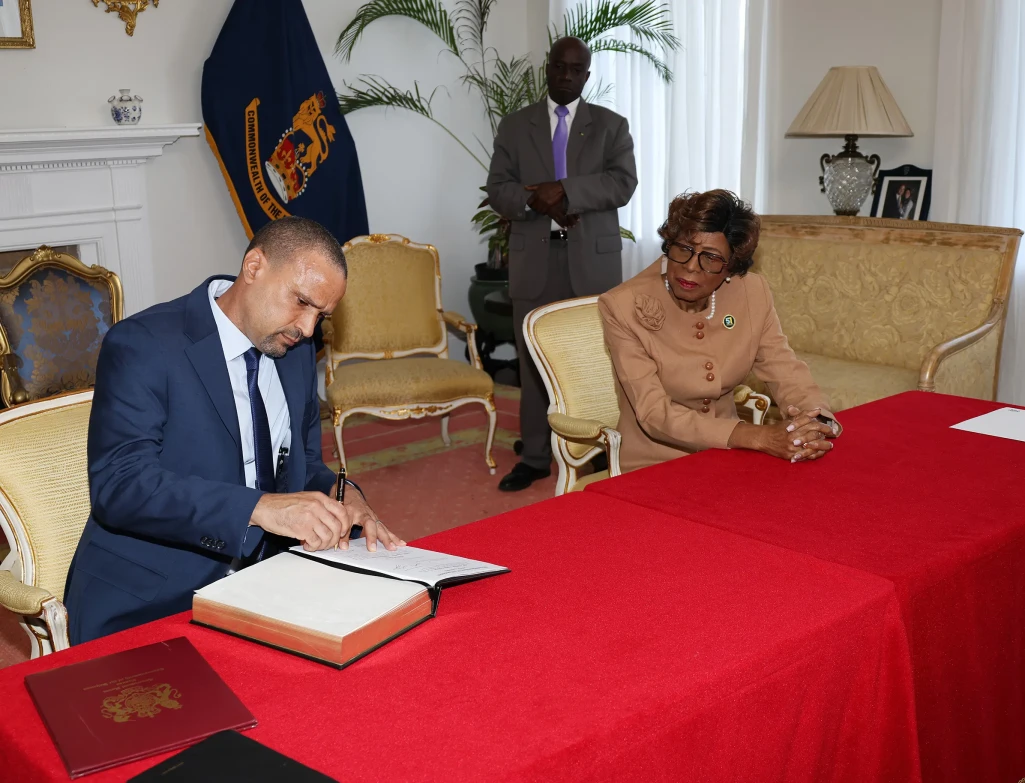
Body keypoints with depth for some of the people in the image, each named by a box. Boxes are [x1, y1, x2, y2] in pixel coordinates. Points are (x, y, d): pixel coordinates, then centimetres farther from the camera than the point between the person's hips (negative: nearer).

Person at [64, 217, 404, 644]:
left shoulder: (297, 352, 9)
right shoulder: (142, 344, -13)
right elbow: (119, 485, -23)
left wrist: (337, 496, -7)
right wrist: (260, 508, -33)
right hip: (143, 605, -6)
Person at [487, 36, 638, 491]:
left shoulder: (611, 126, 8)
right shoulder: (515, 126, 11)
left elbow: (623, 184, -6)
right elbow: (497, 191, 4)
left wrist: (566, 191, -19)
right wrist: (535, 202, -16)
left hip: (593, 259, -1)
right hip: (534, 258, 1)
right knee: (534, 359, 3)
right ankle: (535, 457, 11)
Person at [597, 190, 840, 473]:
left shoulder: (752, 294, -4)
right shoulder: (623, 306, -15)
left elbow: (787, 373, -2)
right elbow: (654, 413, -20)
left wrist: (819, 424, -24)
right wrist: (759, 437, -29)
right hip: (653, 469, -4)